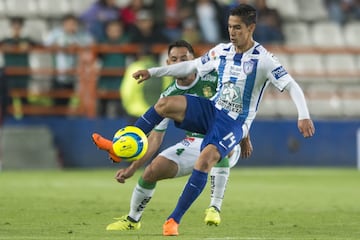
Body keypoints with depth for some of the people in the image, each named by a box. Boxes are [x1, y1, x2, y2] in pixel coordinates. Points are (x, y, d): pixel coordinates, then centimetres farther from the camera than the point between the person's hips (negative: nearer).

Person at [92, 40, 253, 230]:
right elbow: (155, 137, -4)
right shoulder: (168, 96, -4)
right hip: (194, 144, 3)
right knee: (152, 171, -11)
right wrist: (132, 168, -12)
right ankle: (132, 219, 16)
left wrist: (245, 138, 4)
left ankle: (215, 208, -29)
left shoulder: (213, 79, -13)